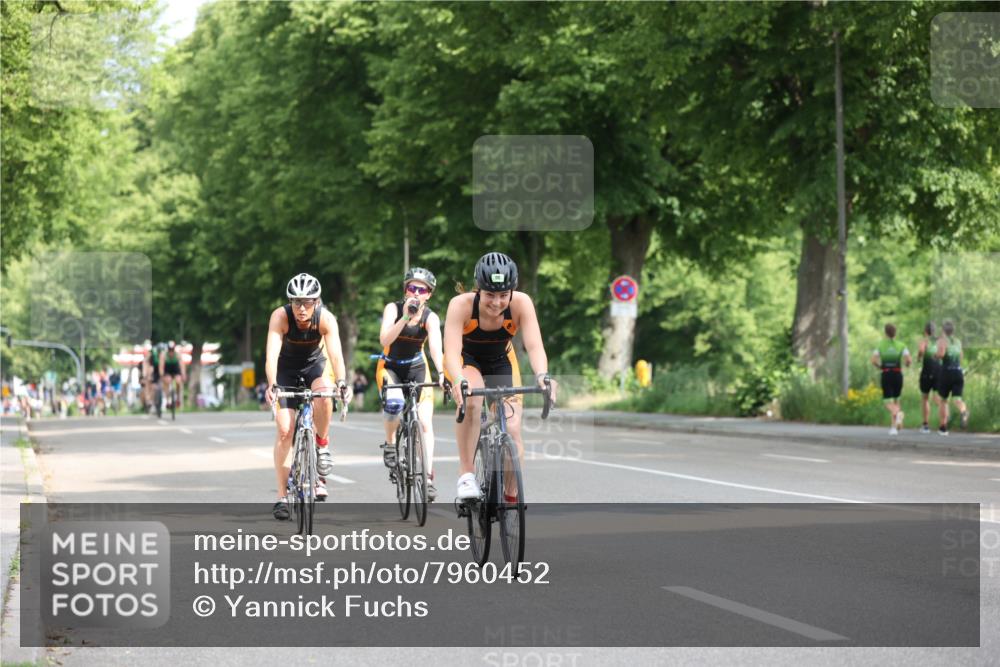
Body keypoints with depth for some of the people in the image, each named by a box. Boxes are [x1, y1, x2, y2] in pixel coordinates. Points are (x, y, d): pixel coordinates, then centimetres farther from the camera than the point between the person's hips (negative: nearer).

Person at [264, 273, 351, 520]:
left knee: (324, 394, -35)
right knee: (285, 430, -11)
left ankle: (322, 444, -9)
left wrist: (341, 383, -54)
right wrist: (271, 385, -55)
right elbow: (271, 354, -39)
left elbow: (335, 354, -36)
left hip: (315, 365, 0)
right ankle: (282, 496, -5)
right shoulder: (280, 316, -29)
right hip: (286, 368, 0)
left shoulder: (326, 319, -27)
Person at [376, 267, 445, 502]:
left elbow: (435, 346, -31)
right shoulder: (393, 308, -17)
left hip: (417, 368, 2)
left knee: (425, 423, -10)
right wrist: (405, 318, -42)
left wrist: (441, 372, -48)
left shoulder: (430, 317, -15)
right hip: (390, 367, -1)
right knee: (394, 402, -32)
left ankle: (428, 476, -5)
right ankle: (389, 445, -7)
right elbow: (384, 340, -31)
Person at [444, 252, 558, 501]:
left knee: (512, 431, -11)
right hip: (466, 360, -2)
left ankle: (511, 499, 9)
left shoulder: (521, 303, -29)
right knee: (471, 399, -36)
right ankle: (466, 473, -24)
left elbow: (534, 346, -37)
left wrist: (542, 376, -58)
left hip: (501, 362, 2)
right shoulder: (461, 305, -33)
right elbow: (451, 351, -42)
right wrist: (457, 380, -62)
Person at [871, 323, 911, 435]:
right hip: (898, 374, 1)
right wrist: (907, 364, 13)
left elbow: (873, 361, -11)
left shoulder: (880, 345, 1)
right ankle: (893, 426, 8)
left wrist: (880, 367, 9)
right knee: (896, 399, 19)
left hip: (886, 375, -1)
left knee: (888, 402, -1)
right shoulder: (901, 346, 1)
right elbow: (908, 360, -11)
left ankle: (897, 413, -36)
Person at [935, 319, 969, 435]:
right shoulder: (958, 342, 14)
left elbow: (941, 354, -22)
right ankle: (964, 412, -42)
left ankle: (943, 427, 19)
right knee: (957, 398, -7)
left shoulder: (942, 340, -3)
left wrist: (936, 356, -1)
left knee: (943, 400, 13)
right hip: (958, 372, 3)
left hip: (946, 373, -3)